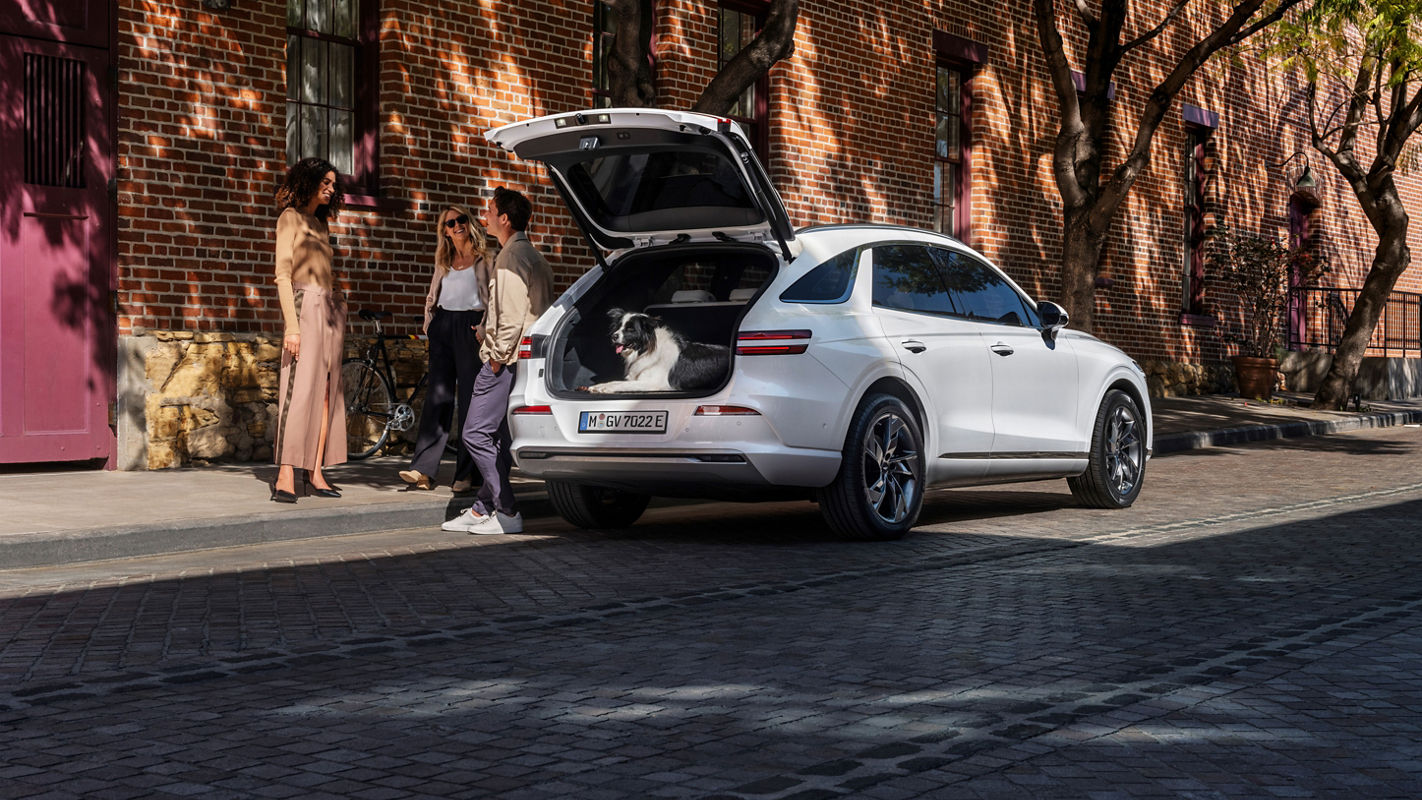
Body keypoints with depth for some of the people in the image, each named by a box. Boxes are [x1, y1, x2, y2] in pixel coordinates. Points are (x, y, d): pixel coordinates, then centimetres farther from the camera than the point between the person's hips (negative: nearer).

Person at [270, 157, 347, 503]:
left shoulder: (320, 223, 22)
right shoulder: (290, 218, 0)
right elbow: (283, 274, -8)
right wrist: (291, 324, -17)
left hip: (330, 307, 8)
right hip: (305, 305, -8)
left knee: (326, 392, 2)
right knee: (299, 389, -14)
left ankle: (315, 472, 3)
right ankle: (285, 476, -16)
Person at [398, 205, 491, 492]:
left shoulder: (483, 258, 4)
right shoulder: (443, 259, 18)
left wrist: (484, 327, -12)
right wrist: (429, 323, 13)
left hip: (470, 326, -4)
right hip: (443, 325, 4)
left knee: (469, 398, -4)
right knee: (438, 395, -4)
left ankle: (465, 474, -1)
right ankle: (423, 469, -9)